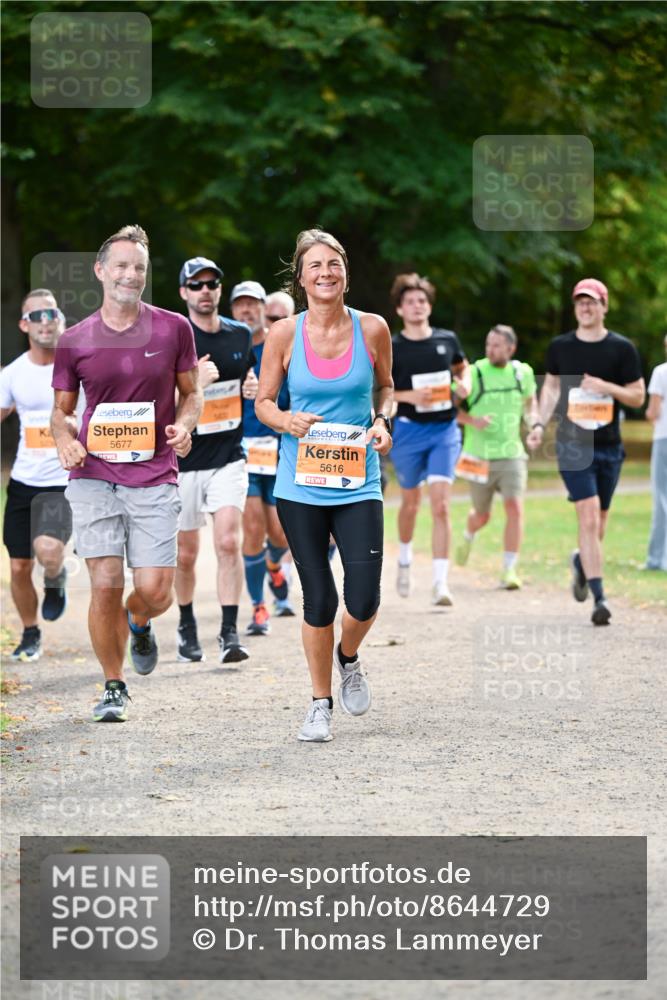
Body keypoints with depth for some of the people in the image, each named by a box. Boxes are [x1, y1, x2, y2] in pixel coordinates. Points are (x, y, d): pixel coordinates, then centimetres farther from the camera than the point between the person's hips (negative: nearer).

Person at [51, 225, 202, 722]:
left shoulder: (173, 329, 4)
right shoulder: (74, 341, 5)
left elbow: (192, 393, 14)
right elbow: (61, 409, 15)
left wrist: (184, 425, -7)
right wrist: (66, 441, -6)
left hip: (154, 477, 0)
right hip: (95, 475, 0)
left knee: (155, 591, -6)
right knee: (105, 584, -6)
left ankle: (139, 624, 33)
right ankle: (114, 686, 12)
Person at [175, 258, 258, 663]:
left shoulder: (241, 335, 7)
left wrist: (254, 388, 1)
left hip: (229, 457, 2)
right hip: (183, 460, -2)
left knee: (229, 542, -14)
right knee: (186, 554, 8)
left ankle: (230, 632, -11)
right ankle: (187, 626, 29)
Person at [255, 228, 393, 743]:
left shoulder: (372, 328, 0)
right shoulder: (285, 334, -2)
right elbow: (263, 401, 6)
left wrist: (383, 421, -4)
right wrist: (289, 422, -14)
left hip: (357, 482, 0)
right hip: (301, 483, 0)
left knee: (364, 599, -8)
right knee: (319, 600, 2)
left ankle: (349, 658, 26)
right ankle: (321, 704, 20)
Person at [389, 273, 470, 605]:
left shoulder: (447, 340, 4)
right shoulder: (391, 348, -4)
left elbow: (462, 367, 23)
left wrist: (465, 385, 1)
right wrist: (408, 395, -18)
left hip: (444, 430, 1)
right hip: (408, 430, -1)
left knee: (441, 505, -11)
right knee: (411, 503, 14)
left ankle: (440, 583, -12)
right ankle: (404, 559, 43)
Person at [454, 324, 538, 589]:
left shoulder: (522, 372, 1)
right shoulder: (473, 373, -10)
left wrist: (533, 419, 3)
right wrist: (473, 421, -23)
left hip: (512, 455, 1)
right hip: (480, 457, -1)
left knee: (515, 507, -16)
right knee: (482, 515, 12)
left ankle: (509, 570, -9)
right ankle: (468, 537, 49)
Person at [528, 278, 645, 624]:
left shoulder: (622, 348, 1)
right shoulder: (560, 346, 5)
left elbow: (638, 397, 2)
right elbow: (551, 387, 18)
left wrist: (606, 387, -15)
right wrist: (540, 424, 5)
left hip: (609, 446, 1)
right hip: (572, 444, -1)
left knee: (599, 522, 11)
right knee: (589, 518, -15)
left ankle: (582, 560, 45)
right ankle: (599, 597, -17)